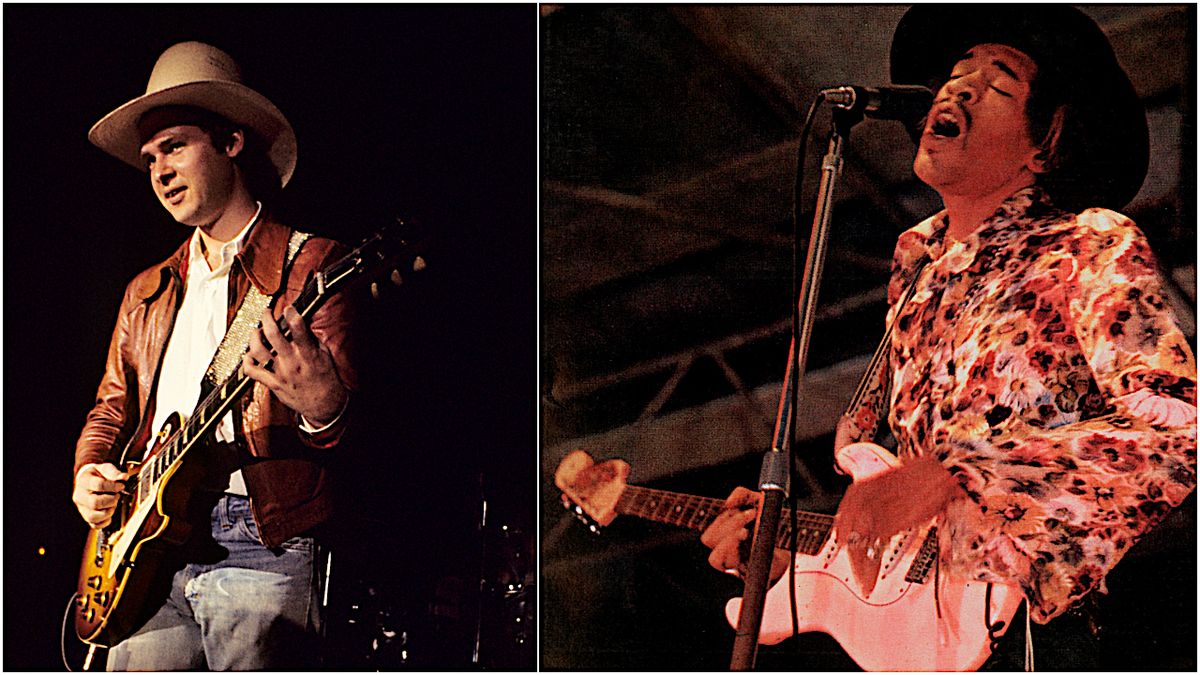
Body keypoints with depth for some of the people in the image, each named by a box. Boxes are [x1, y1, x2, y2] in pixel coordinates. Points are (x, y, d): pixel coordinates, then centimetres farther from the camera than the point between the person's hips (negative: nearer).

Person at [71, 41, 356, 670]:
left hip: (259, 544, -5)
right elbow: (111, 410, 27)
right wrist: (89, 473, 5)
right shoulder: (145, 293, 22)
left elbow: (349, 423, -7)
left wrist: (322, 408, -31)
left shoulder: (310, 265, 2)